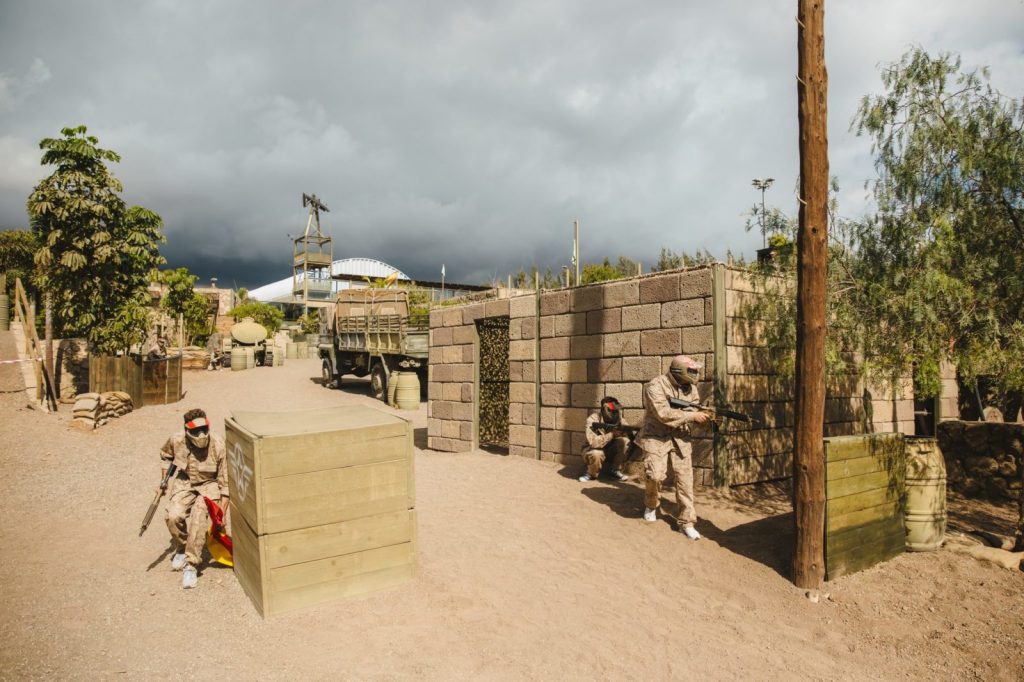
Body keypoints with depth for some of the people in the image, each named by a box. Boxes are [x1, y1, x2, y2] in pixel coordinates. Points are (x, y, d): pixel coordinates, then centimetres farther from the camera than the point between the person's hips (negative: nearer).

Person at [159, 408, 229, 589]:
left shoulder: (218, 447, -21)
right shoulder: (176, 441, -14)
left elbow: (225, 483, -13)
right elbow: (165, 455, 16)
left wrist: (222, 514, -13)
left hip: (209, 485, -3)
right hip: (184, 483, 3)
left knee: (198, 518, -29)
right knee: (174, 516, -24)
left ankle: (191, 565, -15)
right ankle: (181, 549, 8)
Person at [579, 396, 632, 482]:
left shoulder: (618, 417, -9)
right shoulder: (593, 419, -24)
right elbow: (593, 442, -34)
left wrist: (624, 430, -34)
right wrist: (611, 434, -37)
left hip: (610, 449, 5)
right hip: (594, 449, -4)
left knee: (624, 441, -21)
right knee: (596, 454, -38)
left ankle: (616, 471, -6)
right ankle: (591, 474, -5)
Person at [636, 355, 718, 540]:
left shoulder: (691, 388, 4)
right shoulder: (656, 386, -17)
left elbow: (695, 411, 7)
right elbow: (664, 414, -26)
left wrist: (706, 417, -16)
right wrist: (692, 415, -24)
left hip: (681, 439, 5)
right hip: (656, 438, -5)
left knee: (685, 479, -1)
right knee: (655, 475, -14)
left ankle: (686, 522, 7)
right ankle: (651, 506, 18)